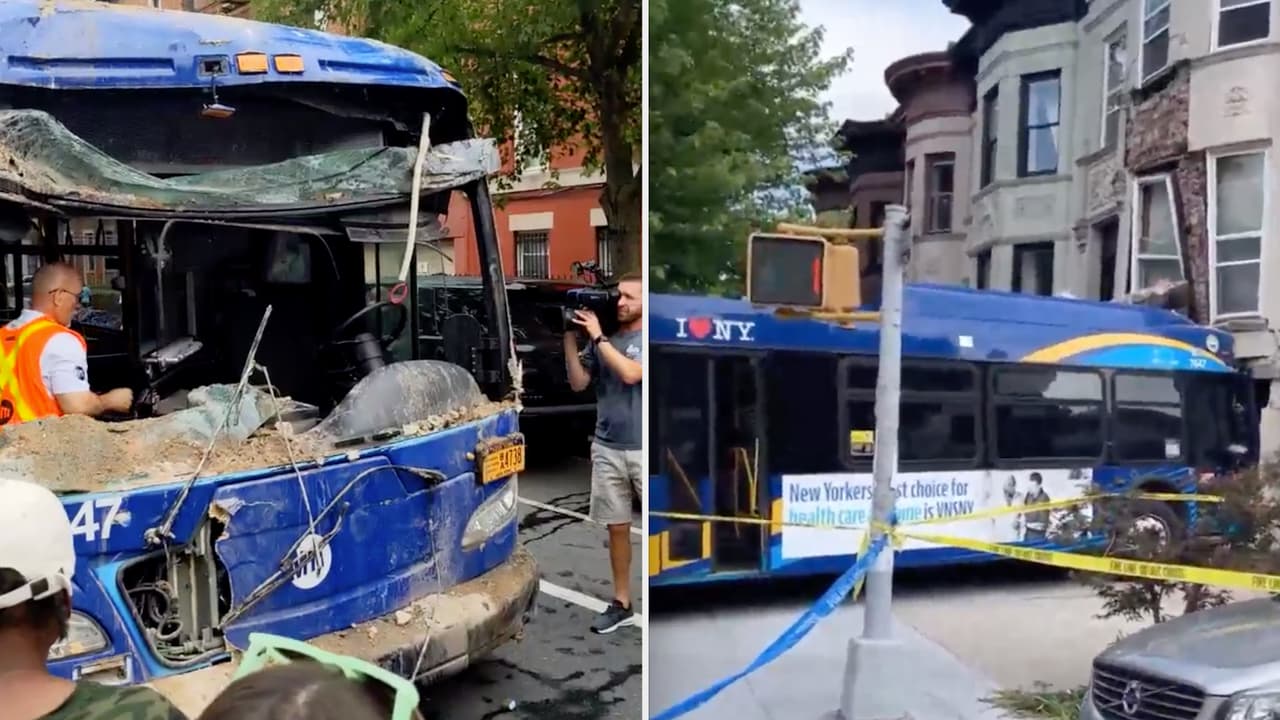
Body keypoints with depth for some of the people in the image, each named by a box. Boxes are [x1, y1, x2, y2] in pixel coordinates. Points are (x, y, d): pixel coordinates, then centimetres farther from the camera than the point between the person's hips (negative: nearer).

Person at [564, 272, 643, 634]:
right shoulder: (603, 338, 8)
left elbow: (631, 373, -20)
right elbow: (578, 382, 5)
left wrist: (597, 336, -14)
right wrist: (570, 336, -3)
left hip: (643, 449, -4)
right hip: (607, 448, 4)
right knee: (617, 528, 10)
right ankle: (621, 604, 20)